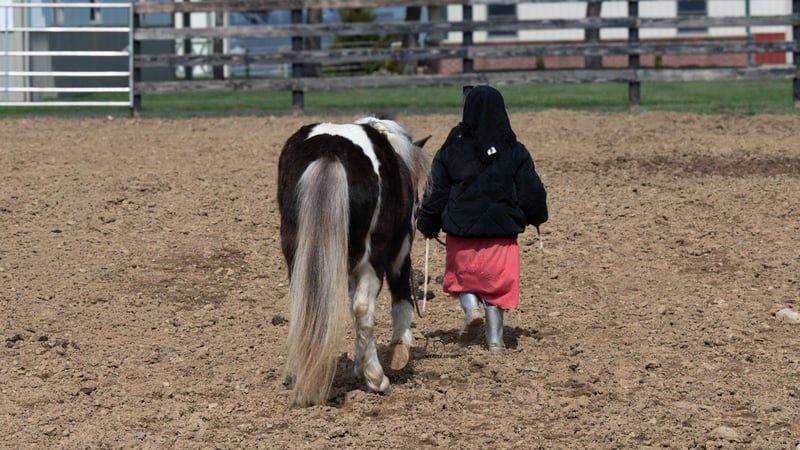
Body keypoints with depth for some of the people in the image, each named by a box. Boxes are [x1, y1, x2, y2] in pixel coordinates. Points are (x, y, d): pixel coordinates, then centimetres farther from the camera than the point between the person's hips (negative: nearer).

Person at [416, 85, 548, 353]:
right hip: (502, 231, 0)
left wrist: (428, 226, 16)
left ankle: (471, 308, -9)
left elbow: (436, 192, 2)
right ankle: (495, 339, 5)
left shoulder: (451, 150, -3)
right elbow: (532, 191, 4)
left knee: (461, 275, 18)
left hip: (461, 231, 0)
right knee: (497, 283, 9)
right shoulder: (514, 151, -2)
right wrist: (536, 218, 25)